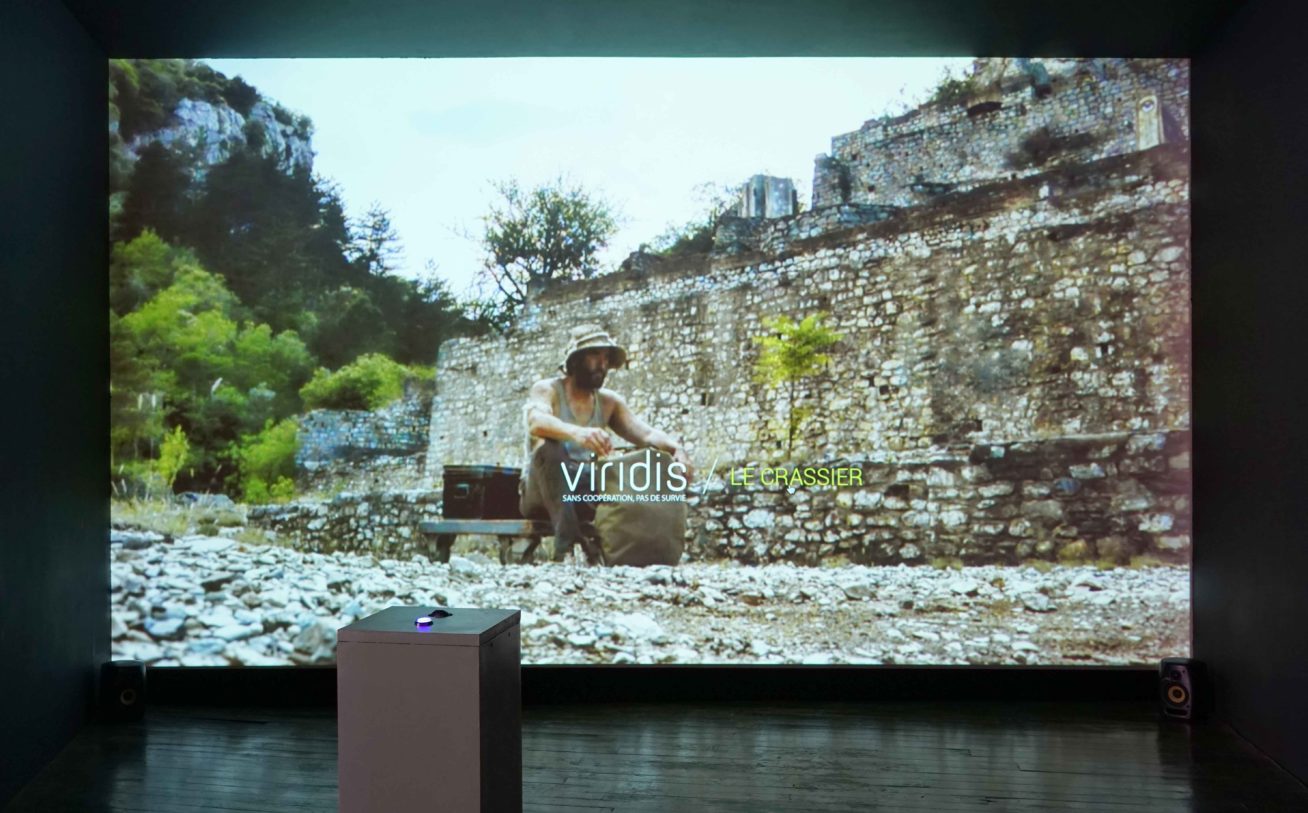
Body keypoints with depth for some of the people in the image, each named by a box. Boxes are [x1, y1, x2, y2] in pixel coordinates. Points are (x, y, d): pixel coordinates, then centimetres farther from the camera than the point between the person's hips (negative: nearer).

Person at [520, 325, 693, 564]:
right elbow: (537, 422, -29)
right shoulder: (547, 390, -5)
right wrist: (577, 433, -50)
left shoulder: (609, 402, 10)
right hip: (541, 492, -4)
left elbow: (647, 434, -3)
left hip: (585, 492, 4)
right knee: (548, 447, -35)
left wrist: (676, 448, -27)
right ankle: (565, 546, -47)